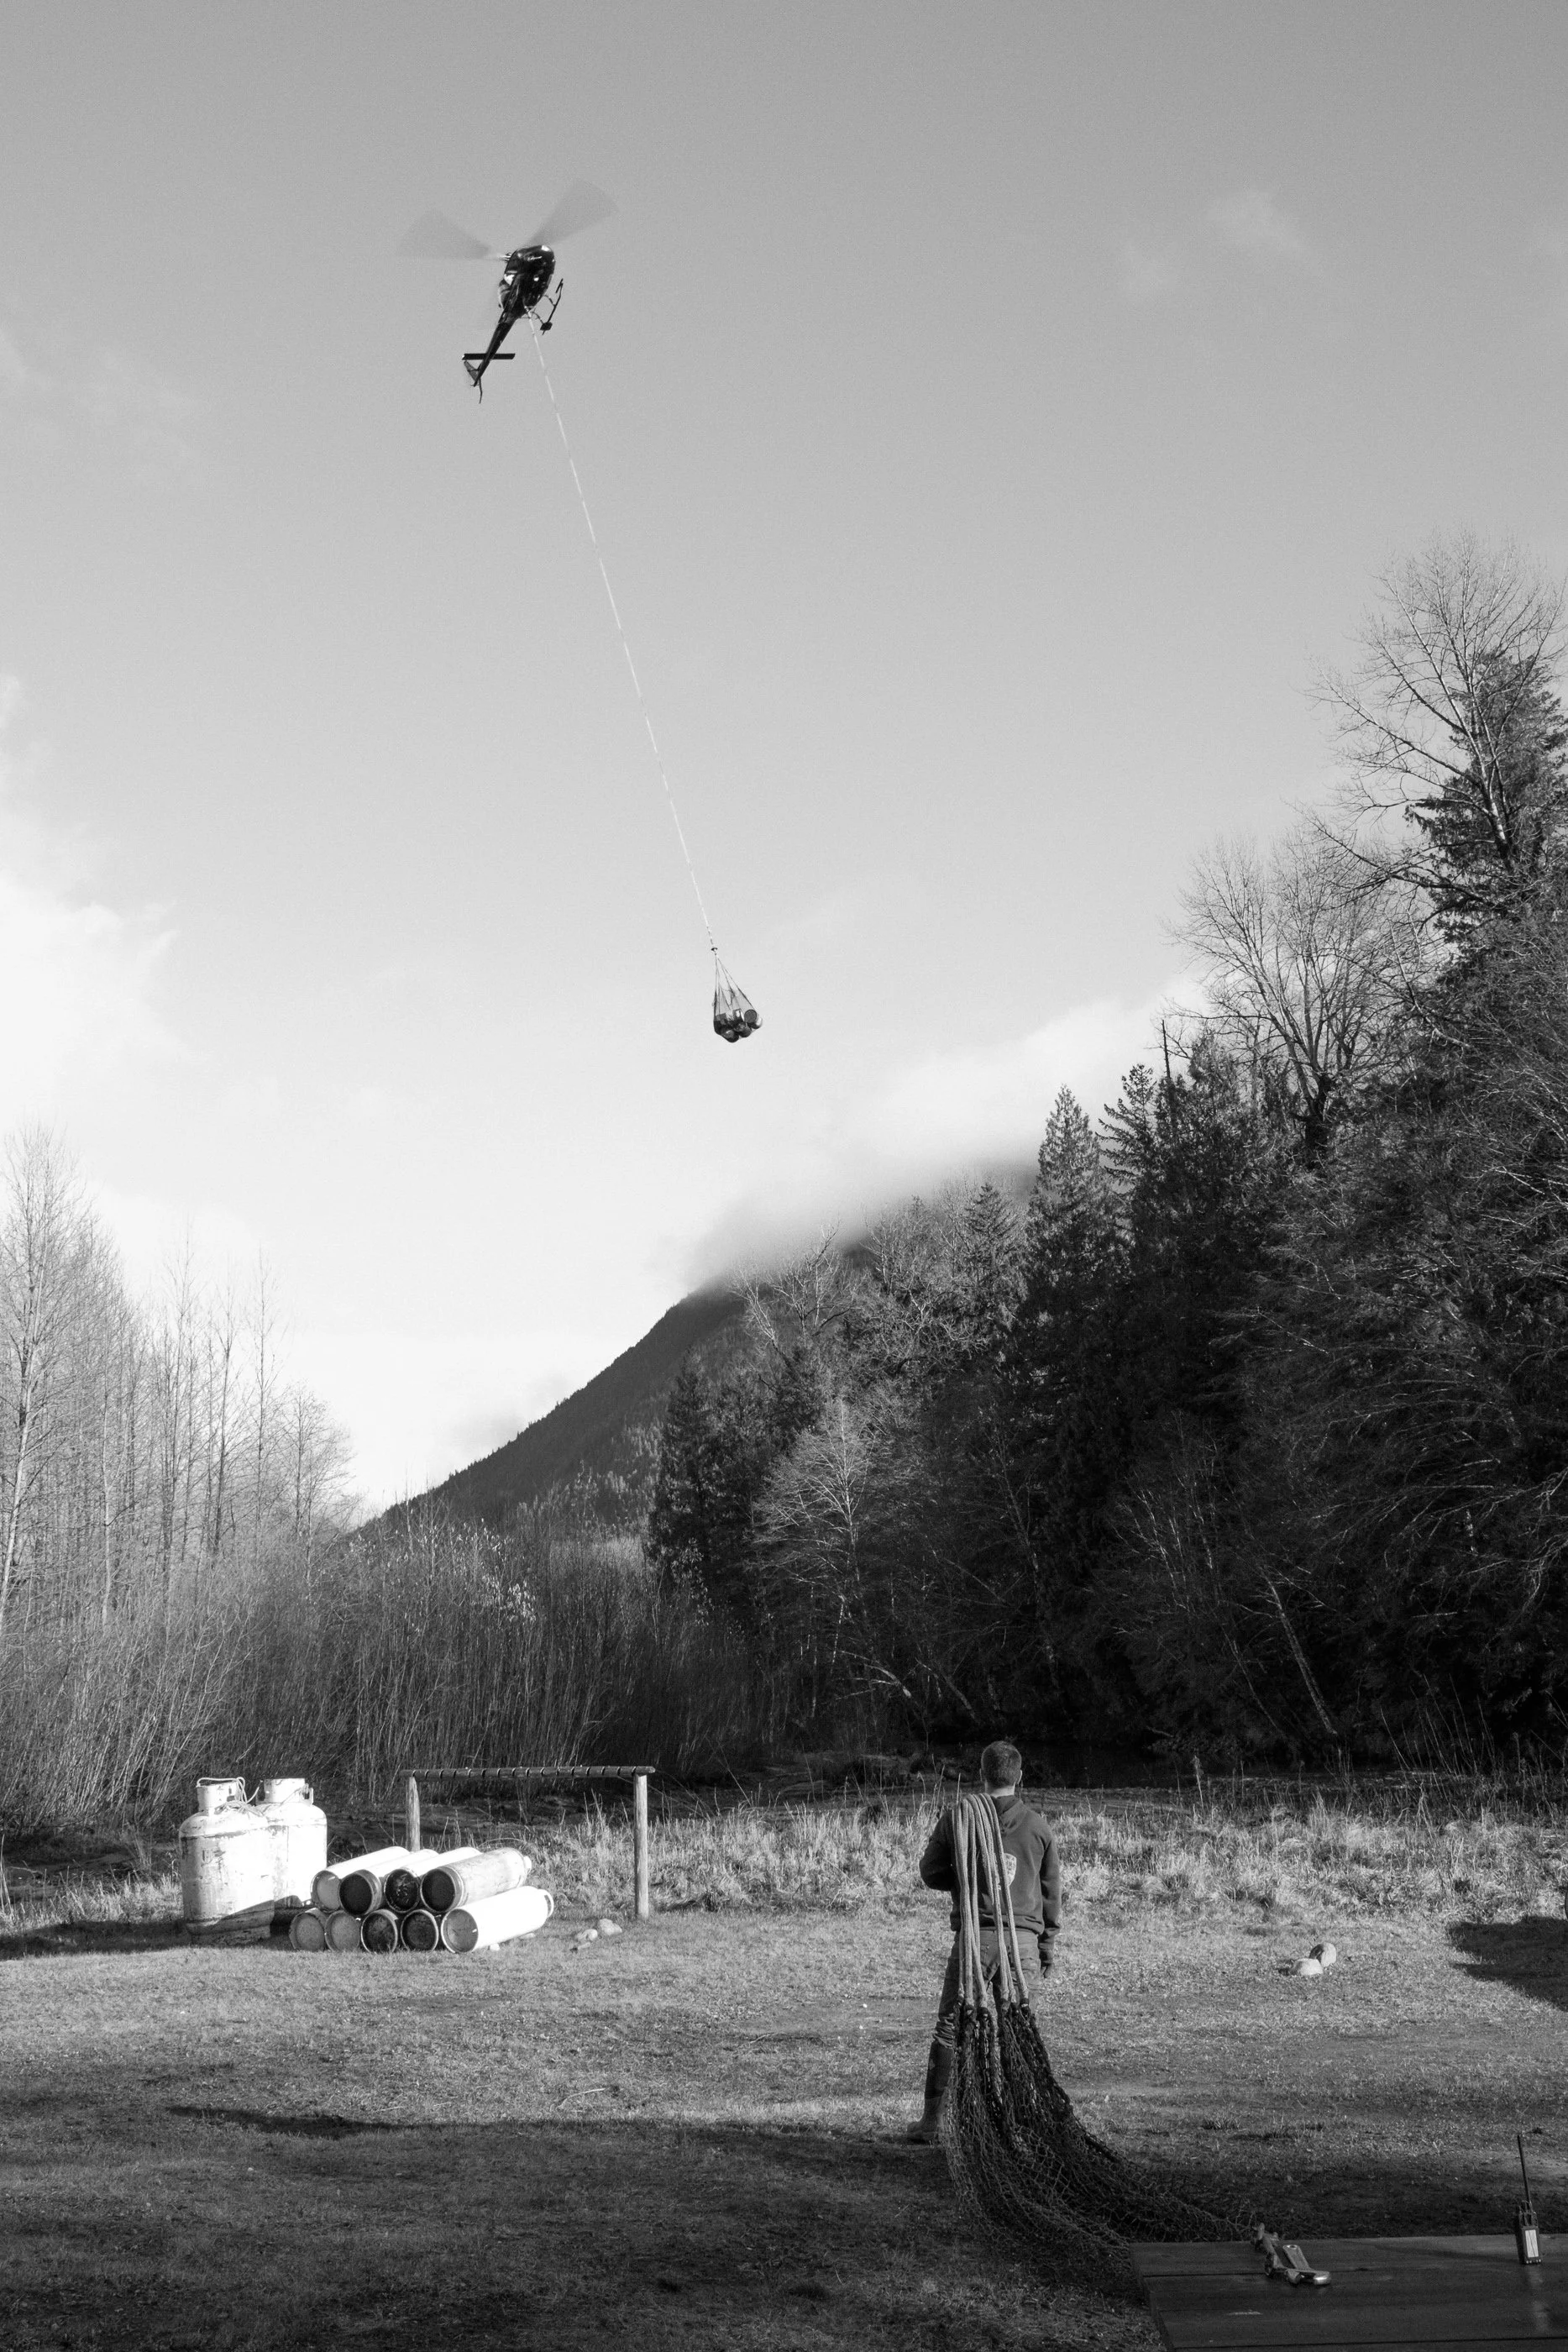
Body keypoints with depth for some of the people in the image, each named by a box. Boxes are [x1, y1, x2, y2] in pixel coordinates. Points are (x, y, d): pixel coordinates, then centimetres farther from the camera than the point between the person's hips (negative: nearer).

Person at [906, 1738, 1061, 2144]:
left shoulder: (957, 1817, 0)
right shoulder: (1039, 1825, 5)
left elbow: (931, 1872, 7)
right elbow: (1052, 1892, 10)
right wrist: (1046, 1948, 17)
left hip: (973, 1936, -1)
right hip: (1023, 1938, 1)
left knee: (950, 2028, 6)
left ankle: (932, 2120, 6)